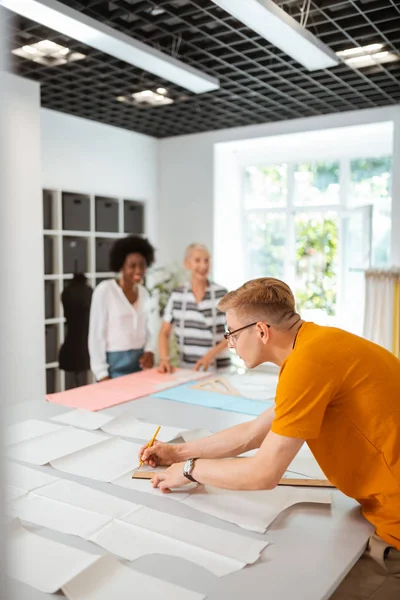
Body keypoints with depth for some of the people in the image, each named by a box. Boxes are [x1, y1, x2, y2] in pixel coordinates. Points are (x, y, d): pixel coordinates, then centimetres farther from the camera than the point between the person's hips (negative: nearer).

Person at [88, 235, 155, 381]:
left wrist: (148, 350, -1)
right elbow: (96, 334, -11)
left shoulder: (143, 292, 8)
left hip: (139, 362, 6)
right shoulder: (104, 290, -11)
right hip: (115, 364, -5)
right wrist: (102, 373, -12)